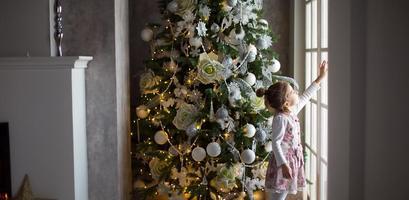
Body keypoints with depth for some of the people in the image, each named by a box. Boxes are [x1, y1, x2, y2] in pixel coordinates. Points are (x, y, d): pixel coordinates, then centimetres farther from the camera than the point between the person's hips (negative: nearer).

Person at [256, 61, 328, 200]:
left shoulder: (292, 111, 6)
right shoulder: (280, 118, -19)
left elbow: (305, 97, 21)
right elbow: (276, 143, -20)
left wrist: (320, 78, 27)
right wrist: (283, 165, -26)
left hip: (293, 161, 9)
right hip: (283, 163, -9)